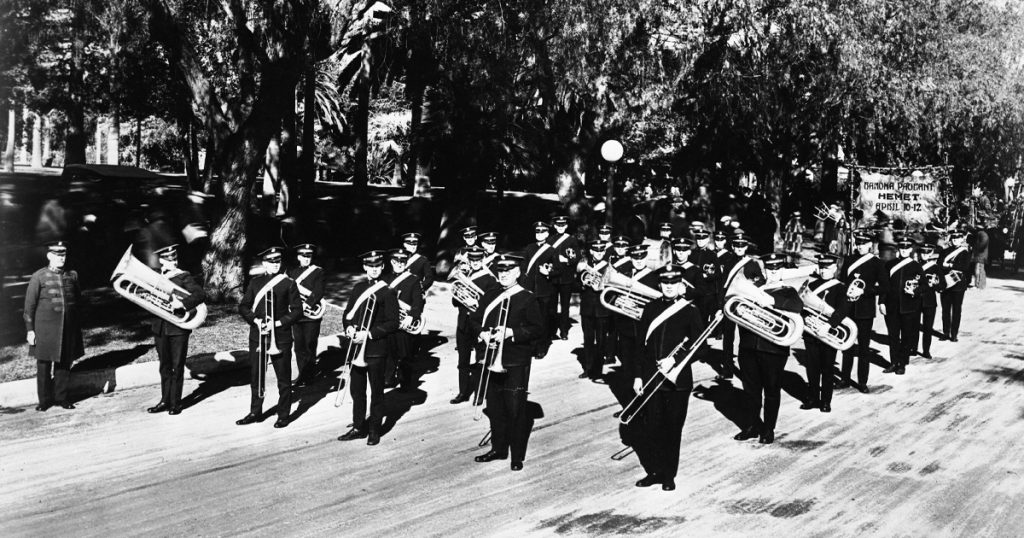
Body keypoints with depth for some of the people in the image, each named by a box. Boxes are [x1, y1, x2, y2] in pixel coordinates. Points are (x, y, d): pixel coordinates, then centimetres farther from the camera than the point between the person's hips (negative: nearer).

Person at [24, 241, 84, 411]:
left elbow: (78, 300, 17)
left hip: (69, 327, 3)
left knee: (64, 363, 7)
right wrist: (29, 329, -5)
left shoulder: (72, 275, 9)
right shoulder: (38, 277, -1)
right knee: (44, 364, 2)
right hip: (45, 328, -3)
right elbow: (29, 305, -1)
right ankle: (44, 400, 12)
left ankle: (61, 397, 18)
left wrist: (78, 325, 12)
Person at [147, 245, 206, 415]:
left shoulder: (184, 277, -3)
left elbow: (200, 294, -14)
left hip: (178, 328, -4)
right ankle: (165, 401, 19)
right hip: (160, 328, 4)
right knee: (164, 367, 11)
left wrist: (182, 303, -28)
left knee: (177, 367, 1)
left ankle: (175, 403, 7)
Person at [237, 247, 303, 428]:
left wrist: (278, 323, -14)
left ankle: (283, 415, 12)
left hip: (281, 337, -3)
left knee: (284, 379, 2)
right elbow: (243, 307, 8)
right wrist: (255, 320, -10)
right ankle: (255, 412, 20)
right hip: (257, 336, 3)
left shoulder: (288, 283, 0)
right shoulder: (255, 283, 8)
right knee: (256, 377, 8)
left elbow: (297, 310, -2)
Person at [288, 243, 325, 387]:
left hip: (311, 315, -4)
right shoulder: (292, 272, 14)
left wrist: (307, 304, -21)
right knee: (299, 347, 6)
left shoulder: (318, 272, 1)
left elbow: (319, 293, -9)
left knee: (310, 347, -2)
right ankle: (301, 374, 16)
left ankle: (309, 376, 5)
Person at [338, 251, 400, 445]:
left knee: (376, 391, 4)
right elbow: (347, 314, 15)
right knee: (356, 389, 9)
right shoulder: (358, 288, 10)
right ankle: (358, 427, 21)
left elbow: (393, 323, -10)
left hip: (376, 349, -5)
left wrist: (368, 334, -17)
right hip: (356, 347, 5)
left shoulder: (388, 293, -6)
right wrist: (349, 328, -6)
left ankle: (374, 430, 14)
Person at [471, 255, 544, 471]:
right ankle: (498, 448, 25)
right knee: (494, 407, 11)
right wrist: (483, 333, -6)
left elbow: (539, 329, -8)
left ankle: (517, 455, 6)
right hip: (493, 361, 5)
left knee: (516, 409, -3)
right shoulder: (490, 297, 12)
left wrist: (512, 332, -18)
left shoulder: (527, 299, -4)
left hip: (516, 364, -5)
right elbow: (475, 320, 16)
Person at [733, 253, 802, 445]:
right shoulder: (754, 286, 13)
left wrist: (772, 301, -32)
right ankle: (754, 425, 26)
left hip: (774, 348, -3)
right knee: (750, 389, 11)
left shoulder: (787, 292, 2)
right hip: (748, 346, 3)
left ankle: (768, 429, 18)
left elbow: (798, 306, -19)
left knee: (772, 391, 6)